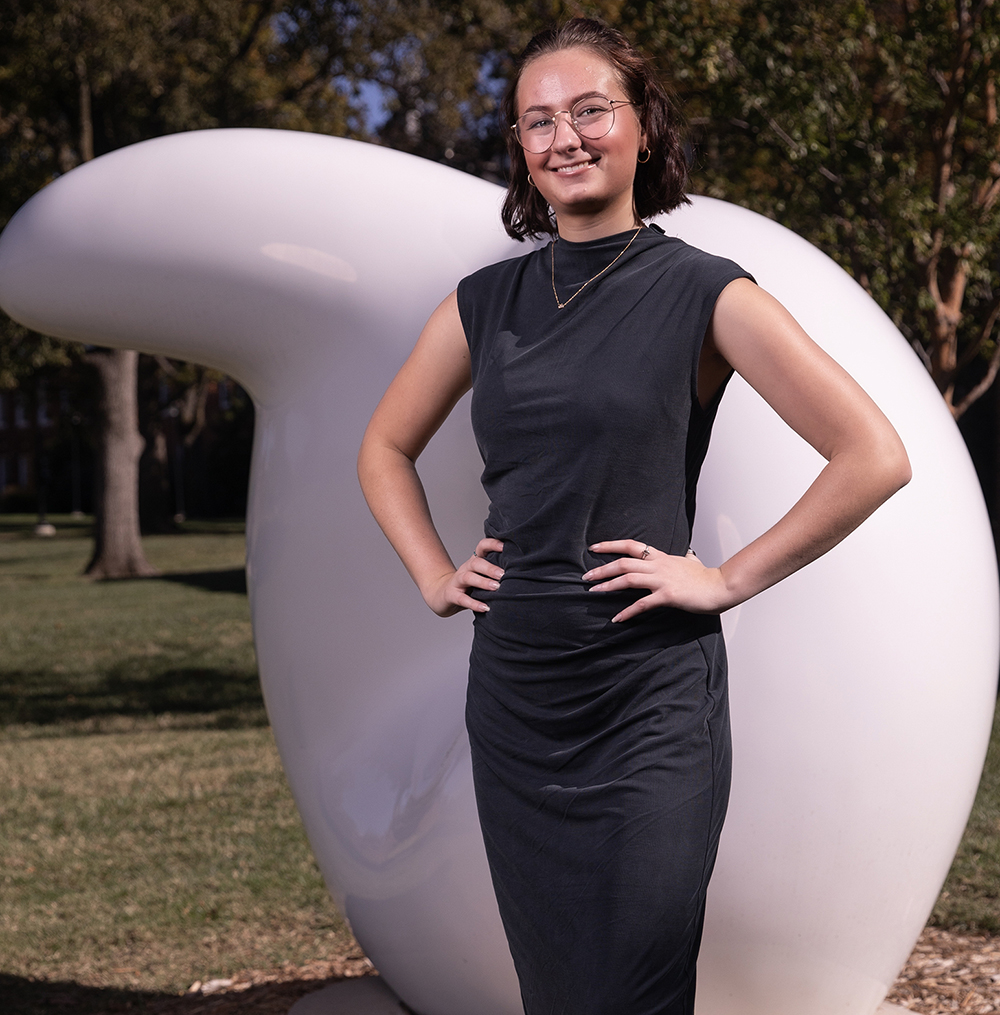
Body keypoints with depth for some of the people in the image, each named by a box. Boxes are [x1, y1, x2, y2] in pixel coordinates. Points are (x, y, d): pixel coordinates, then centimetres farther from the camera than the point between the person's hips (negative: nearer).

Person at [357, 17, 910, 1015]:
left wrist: (729, 579, -10)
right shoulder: (485, 302, 8)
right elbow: (384, 450, 22)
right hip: (512, 692, 5)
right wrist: (433, 575, 8)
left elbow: (873, 456, -10)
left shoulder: (704, 293, -5)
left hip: (650, 694, -4)